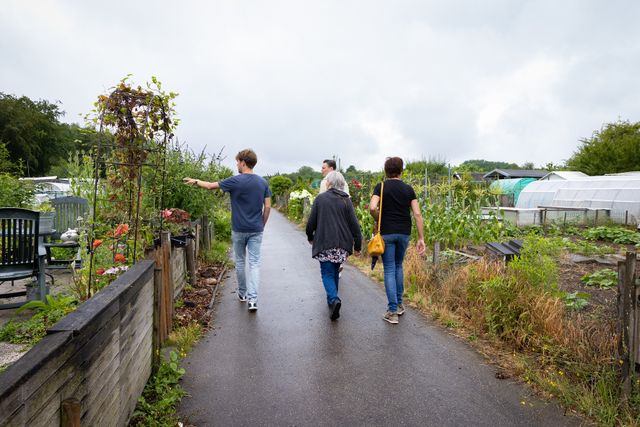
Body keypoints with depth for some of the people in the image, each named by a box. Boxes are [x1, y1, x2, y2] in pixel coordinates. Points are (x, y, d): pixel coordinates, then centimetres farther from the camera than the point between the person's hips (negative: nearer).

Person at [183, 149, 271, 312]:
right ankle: (253, 299, -9)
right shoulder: (263, 182, 1)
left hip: (239, 229, -2)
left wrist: (195, 181, 18)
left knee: (240, 262, 15)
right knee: (254, 263, 1)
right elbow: (267, 207, 1)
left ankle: (242, 293, 30)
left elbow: (211, 186, 0)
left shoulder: (235, 181, -11)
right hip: (256, 230, 2)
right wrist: (262, 225, 12)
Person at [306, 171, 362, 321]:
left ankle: (334, 299, -19)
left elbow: (311, 222, 0)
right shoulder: (346, 200, 2)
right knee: (335, 271, 20)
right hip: (342, 243, 3)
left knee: (327, 273, 3)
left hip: (324, 243, -3)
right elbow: (354, 224, -1)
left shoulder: (320, 199, -3)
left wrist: (310, 237, 18)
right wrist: (357, 245, 4)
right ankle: (332, 299, 31)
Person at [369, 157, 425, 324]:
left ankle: (392, 311, 4)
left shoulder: (381, 187, -4)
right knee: (398, 266, 21)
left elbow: (372, 208, -19)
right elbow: (417, 214, -2)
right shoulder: (408, 189, 4)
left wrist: (379, 221, 1)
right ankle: (399, 304, 29)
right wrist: (421, 238, 1)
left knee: (389, 270, 3)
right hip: (404, 233, 3)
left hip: (387, 233, -3)